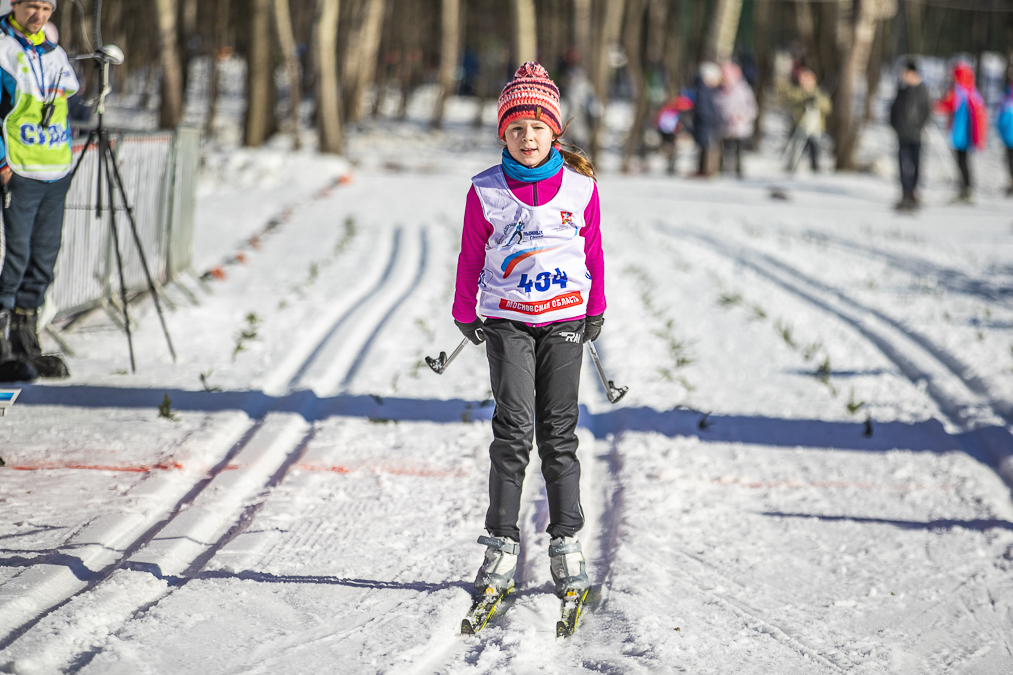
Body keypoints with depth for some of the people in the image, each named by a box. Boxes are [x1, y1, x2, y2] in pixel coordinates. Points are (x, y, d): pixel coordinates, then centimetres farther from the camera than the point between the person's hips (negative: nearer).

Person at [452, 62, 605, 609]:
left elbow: (593, 252, 11)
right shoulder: (486, 191, -3)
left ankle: (566, 545, 12)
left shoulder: (580, 185, 0)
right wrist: (465, 316, 13)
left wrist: (596, 311, 15)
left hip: (564, 320, 1)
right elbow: (470, 257, 7)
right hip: (506, 319, -1)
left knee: (559, 434, 4)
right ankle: (501, 545, -2)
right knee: (514, 431, -9)